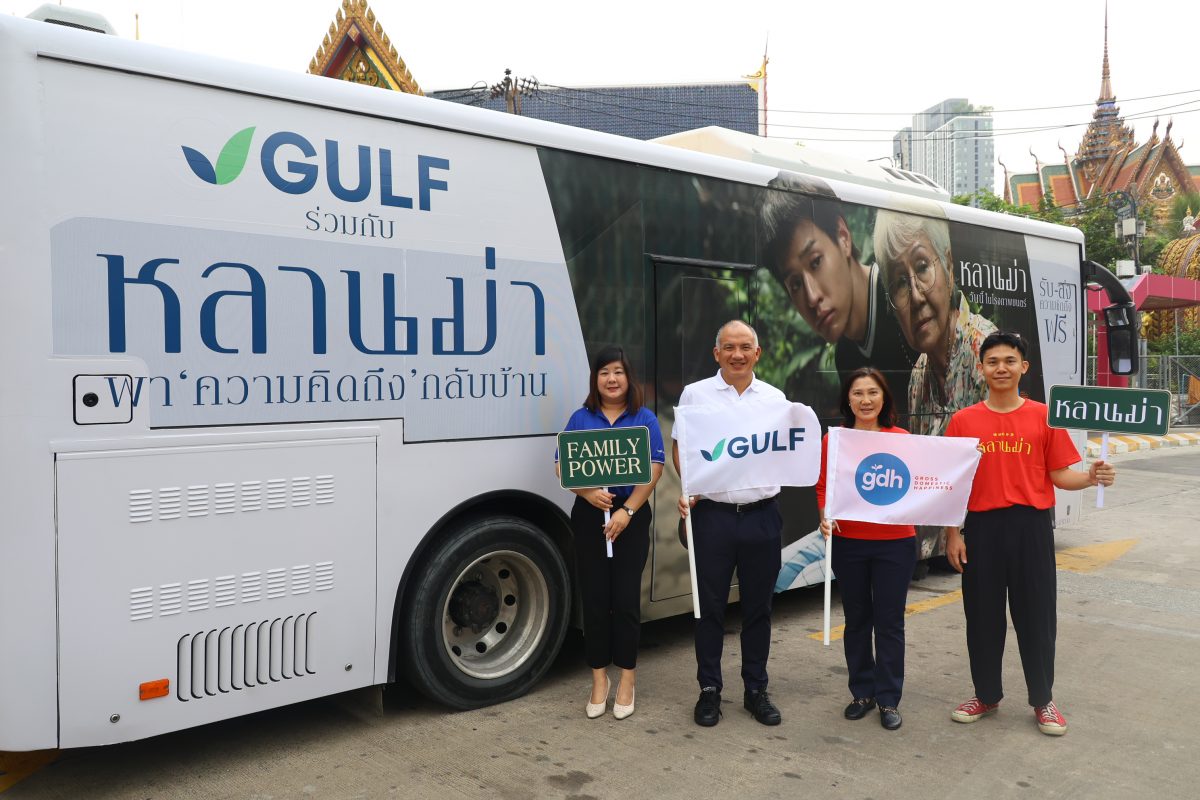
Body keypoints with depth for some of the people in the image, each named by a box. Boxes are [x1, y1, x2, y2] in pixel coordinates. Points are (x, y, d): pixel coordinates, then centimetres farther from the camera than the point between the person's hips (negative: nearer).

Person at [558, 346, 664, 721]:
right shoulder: (581, 419, 7)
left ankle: (627, 679, 14)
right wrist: (589, 493, -16)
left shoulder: (644, 419, 4)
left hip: (631, 515, -1)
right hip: (589, 515, 2)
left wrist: (627, 510, -13)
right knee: (593, 597, 4)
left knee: (626, 597, 0)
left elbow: (653, 468, -4)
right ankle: (599, 679, 16)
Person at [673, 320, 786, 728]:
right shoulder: (695, 394, 3)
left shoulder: (774, 397, 9)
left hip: (761, 515, 2)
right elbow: (680, 447, 4)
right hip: (712, 514, -2)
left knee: (758, 606, 10)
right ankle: (709, 690, 19)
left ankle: (756, 689, 24)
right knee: (710, 605, 5)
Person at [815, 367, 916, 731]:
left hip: (894, 543, -1)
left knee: (890, 622, 6)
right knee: (857, 619, 13)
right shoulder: (833, 440, -1)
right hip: (848, 543, 1)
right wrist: (825, 517, -13)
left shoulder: (902, 439, -1)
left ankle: (889, 700, 20)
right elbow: (823, 488, 3)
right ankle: (862, 692, 28)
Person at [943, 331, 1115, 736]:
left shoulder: (1044, 417, 2)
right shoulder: (963, 421, 1)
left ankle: (1043, 700, 25)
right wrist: (953, 533, -1)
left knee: (1036, 614, 7)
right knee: (983, 615, 9)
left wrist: (1092, 477, -18)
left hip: (1031, 525, 0)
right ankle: (986, 695, 26)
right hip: (982, 527, 1)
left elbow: (1059, 475, 2)